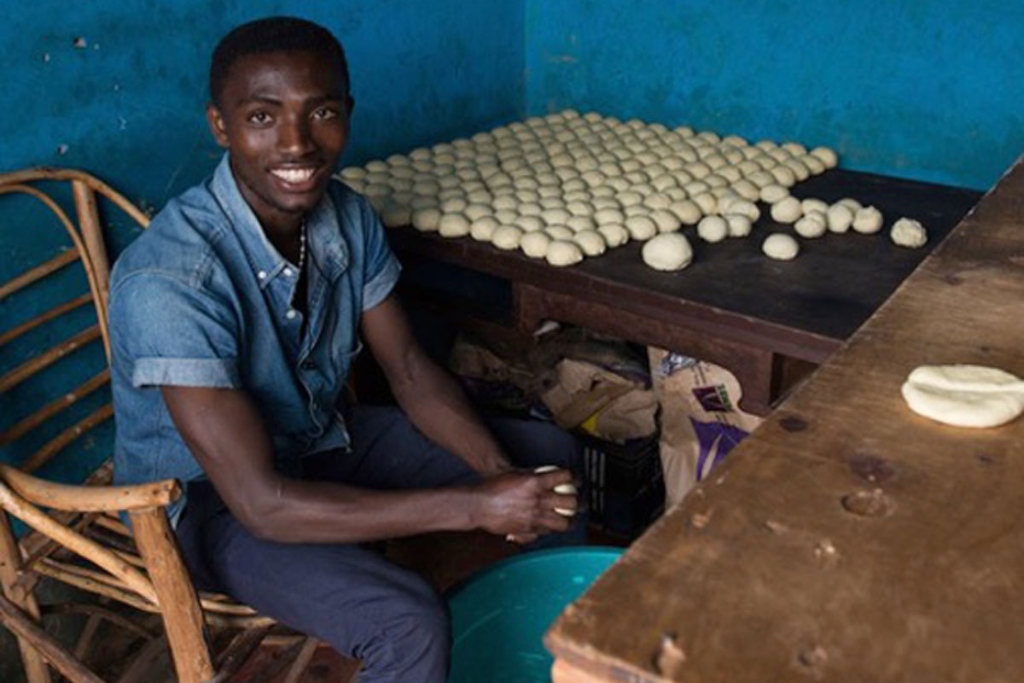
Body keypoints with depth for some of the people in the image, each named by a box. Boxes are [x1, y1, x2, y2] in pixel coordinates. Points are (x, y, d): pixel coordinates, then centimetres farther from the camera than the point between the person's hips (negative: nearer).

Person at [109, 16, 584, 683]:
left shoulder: (348, 217, -11)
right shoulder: (169, 280, -32)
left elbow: (411, 371, -3)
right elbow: (263, 504, -33)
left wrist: (500, 473, -20)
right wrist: (475, 506, -32)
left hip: (324, 437, 7)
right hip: (211, 499, -6)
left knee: (550, 458, 4)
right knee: (409, 622, -31)